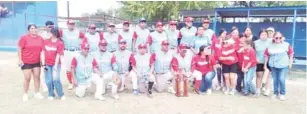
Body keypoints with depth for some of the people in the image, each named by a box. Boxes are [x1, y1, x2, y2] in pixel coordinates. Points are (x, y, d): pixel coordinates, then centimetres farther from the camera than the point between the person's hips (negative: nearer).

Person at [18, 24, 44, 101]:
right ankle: (25, 94, 15)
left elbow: (42, 49, 11)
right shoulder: (24, 38, -7)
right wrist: (20, 59, -11)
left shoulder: (40, 38, 4)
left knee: (37, 77, 8)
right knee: (27, 78, 0)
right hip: (26, 62, -4)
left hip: (37, 62, 4)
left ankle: (37, 93, 20)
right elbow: (19, 49, -6)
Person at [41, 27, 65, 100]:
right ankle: (51, 94, 22)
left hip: (56, 64, -3)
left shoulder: (60, 43, -5)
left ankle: (61, 95, 3)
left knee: (56, 79, -13)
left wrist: (55, 66, -11)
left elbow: (58, 55, -9)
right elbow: (43, 52, 5)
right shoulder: (46, 41, 6)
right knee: (49, 80, 3)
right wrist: (43, 63, -2)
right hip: (47, 64, 3)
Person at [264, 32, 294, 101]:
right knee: (275, 80, 8)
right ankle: (276, 93, 21)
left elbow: (291, 54, 3)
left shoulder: (286, 45, -2)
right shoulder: (270, 46, 2)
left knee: (282, 79, -9)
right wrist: (265, 64, 6)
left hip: (283, 65, -2)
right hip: (273, 66, 2)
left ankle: (282, 94, 8)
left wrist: (290, 63, 1)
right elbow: (266, 55, 6)